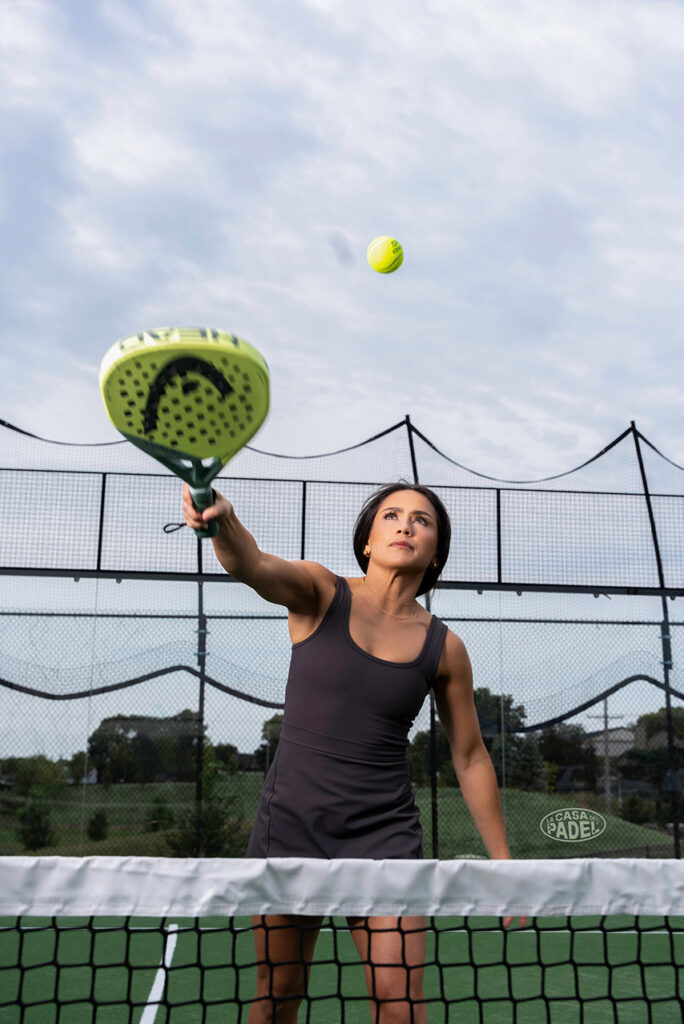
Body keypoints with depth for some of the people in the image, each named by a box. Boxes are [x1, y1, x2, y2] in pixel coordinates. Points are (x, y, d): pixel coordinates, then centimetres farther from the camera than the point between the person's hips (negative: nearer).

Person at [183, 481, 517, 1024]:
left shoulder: (444, 648, 0)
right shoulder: (320, 594, -4)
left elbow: (471, 759, 9)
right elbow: (252, 565, -26)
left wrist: (502, 861, 11)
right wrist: (222, 519, -49)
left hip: (385, 831, 1)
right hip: (291, 819, 0)